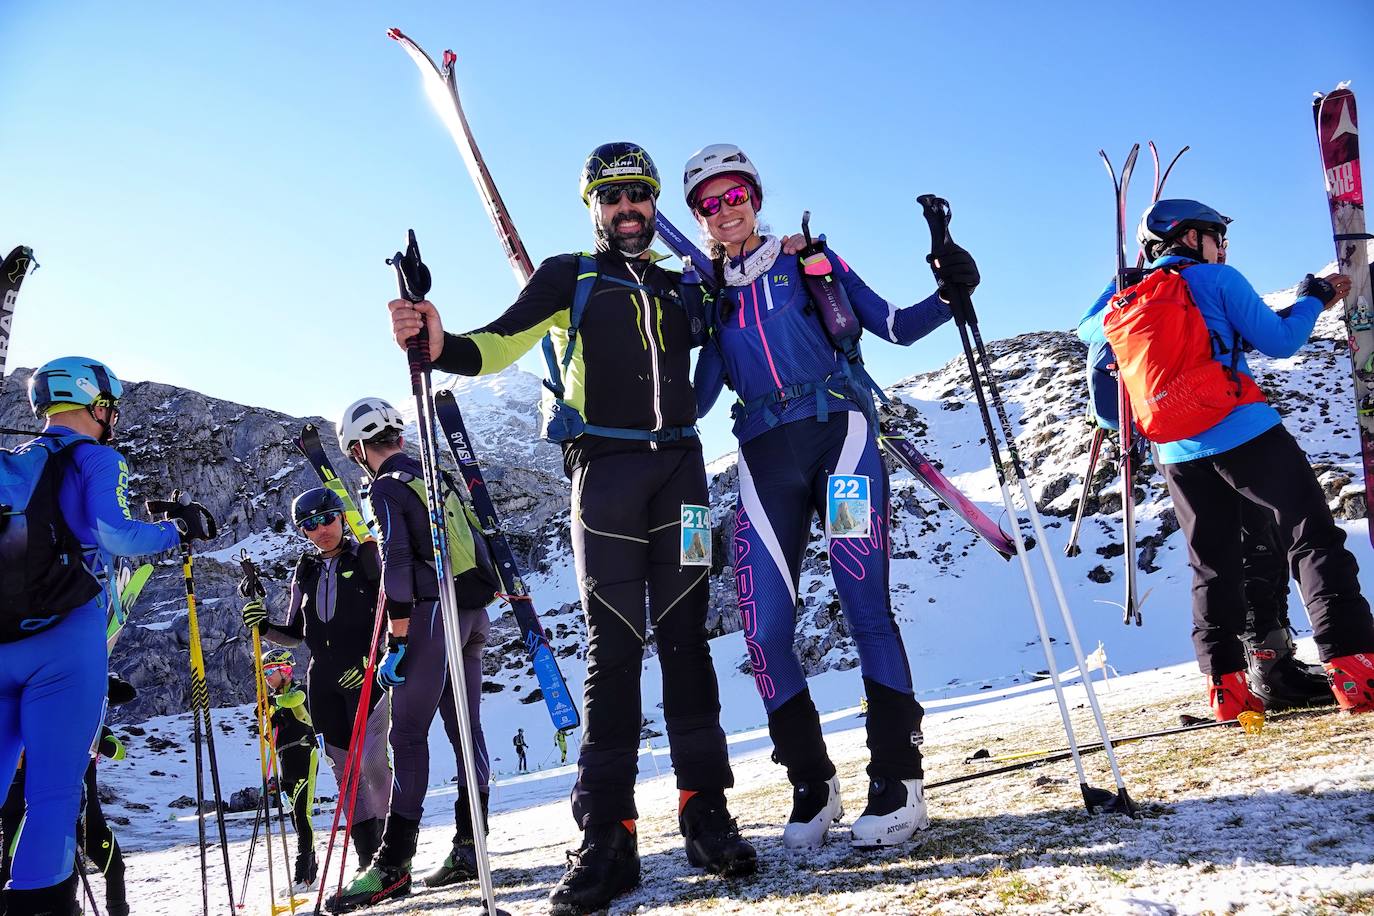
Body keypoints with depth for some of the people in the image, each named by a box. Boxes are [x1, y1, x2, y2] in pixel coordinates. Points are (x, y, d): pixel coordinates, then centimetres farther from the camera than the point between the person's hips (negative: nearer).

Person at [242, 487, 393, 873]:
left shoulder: (367, 557, 0)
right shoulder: (305, 573, 13)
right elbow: (295, 635, 18)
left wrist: (372, 660, -13)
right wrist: (263, 628, -1)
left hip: (366, 675, -4)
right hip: (323, 681, 5)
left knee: (371, 762, -17)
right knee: (345, 770, 6)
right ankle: (368, 858, 14)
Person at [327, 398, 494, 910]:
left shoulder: (386, 488, -5)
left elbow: (397, 566, -13)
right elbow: (479, 543, 20)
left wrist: (397, 642, -13)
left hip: (433, 612, -8)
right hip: (474, 612, 8)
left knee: (408, 734, -6)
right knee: (465, 728, 9)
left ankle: (393, 863, -5)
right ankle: (469, 848, 13)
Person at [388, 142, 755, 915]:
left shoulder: (678, 287, 20)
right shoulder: (568, 277, 10)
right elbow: (502, 343, -3)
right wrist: (442, 345, -24)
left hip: (679, 466, 3)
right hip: (605, 468, -3)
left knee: (685, 636, 1)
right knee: (614, 644, -6)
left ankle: (705, 808, 7)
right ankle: (608, 833, -2)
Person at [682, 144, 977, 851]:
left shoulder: (809, 262, 12)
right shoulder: (708, 295, 17)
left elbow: (893, 326, 10)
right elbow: (694, 398, 12)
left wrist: (946, 296, -6)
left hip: (838, 434, -2)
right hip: (764, 456, 2)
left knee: (866, 606, -11)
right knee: (765, 628, -6)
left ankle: (898, 780, 4)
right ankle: (811, 786, 12)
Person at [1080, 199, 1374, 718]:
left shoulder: (1121, 307, 15)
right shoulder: (1215, 279, 2)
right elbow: (1279, 342, 2)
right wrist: (1314, 299, 17)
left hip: (1178, 454, 5)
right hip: (1243, 434, -5)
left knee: (1212, 566, 12)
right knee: (1313, 538, 0)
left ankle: (1225, 685, 8)